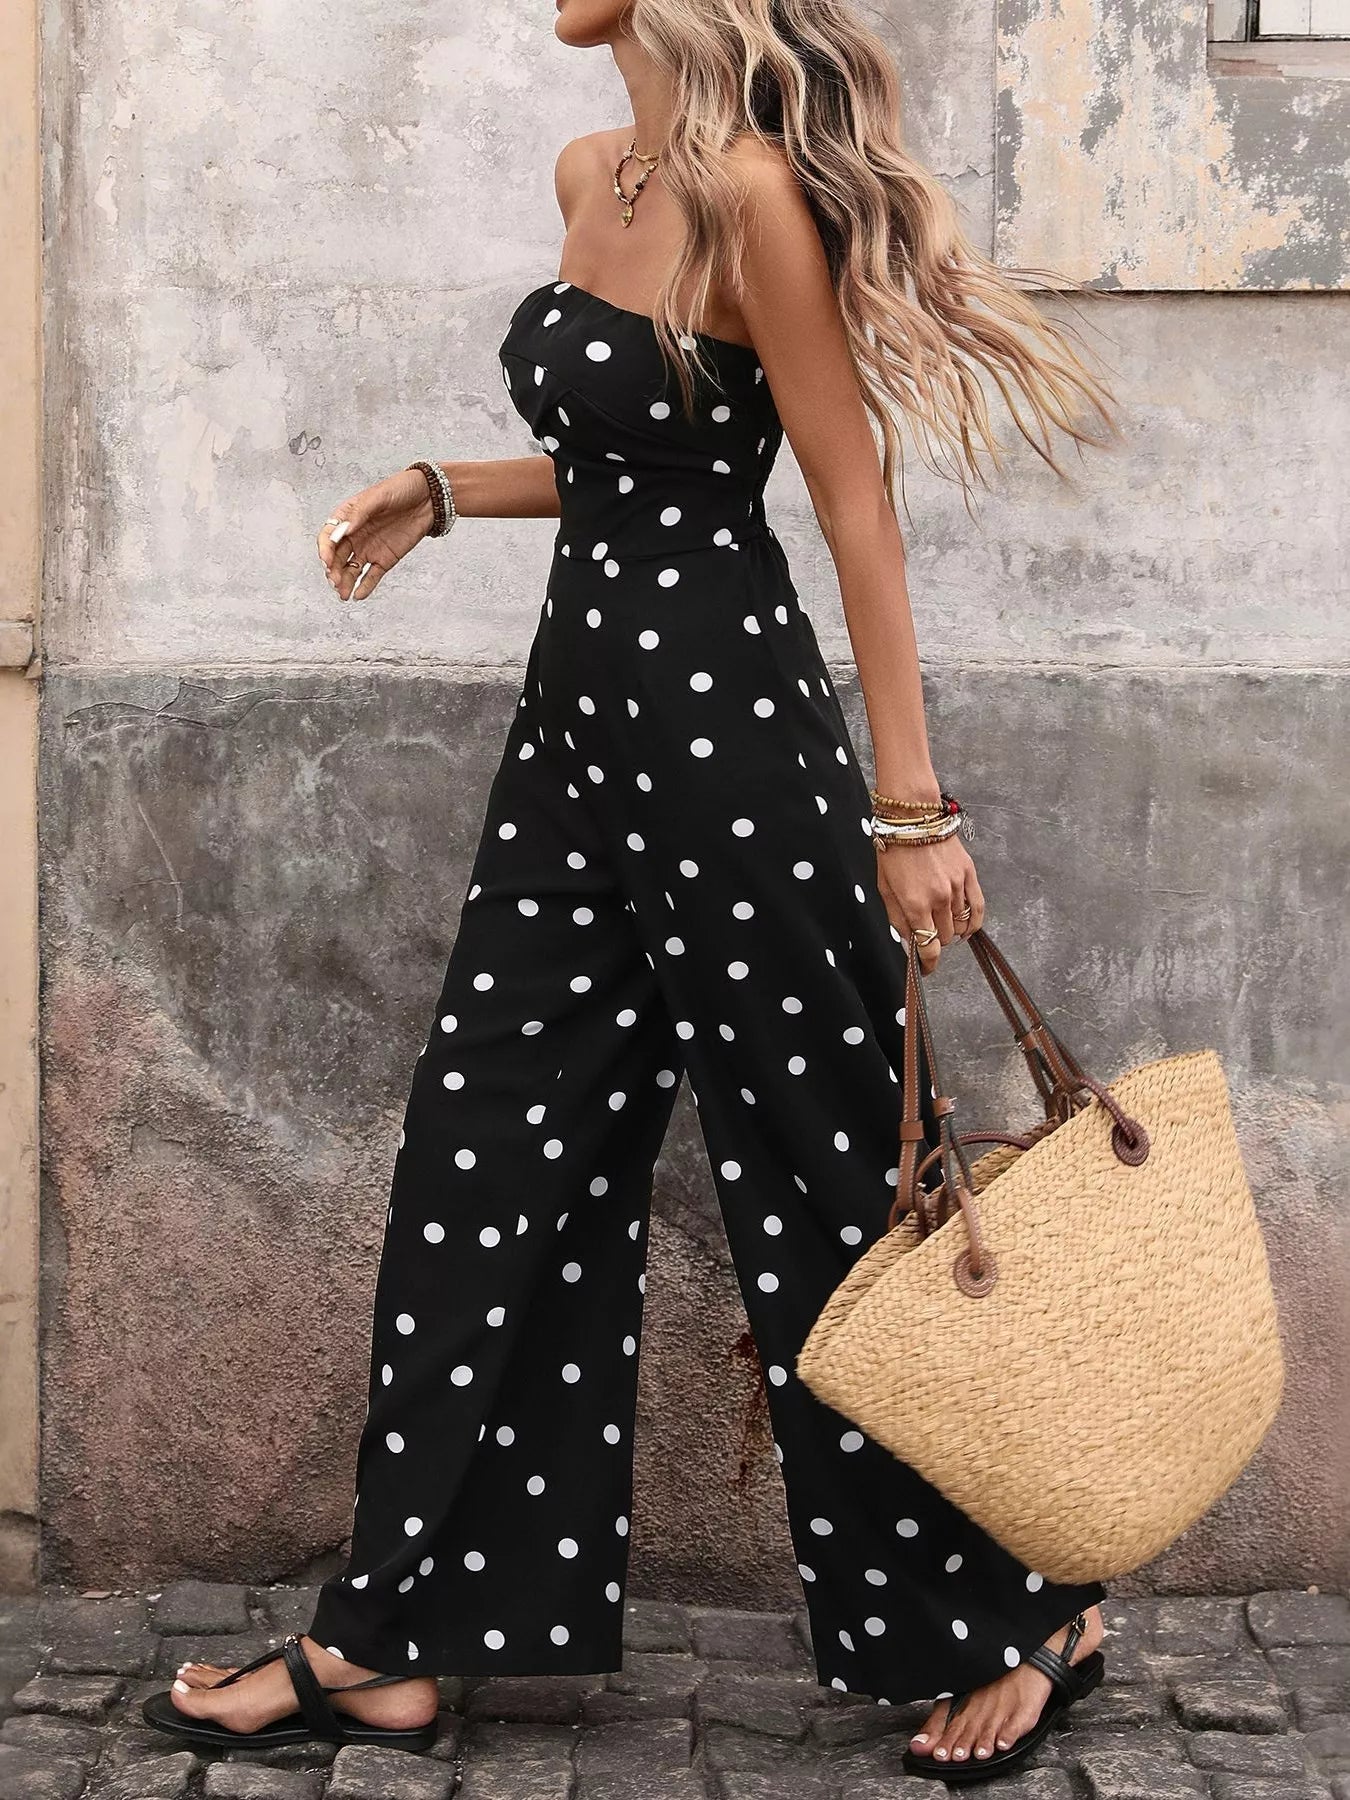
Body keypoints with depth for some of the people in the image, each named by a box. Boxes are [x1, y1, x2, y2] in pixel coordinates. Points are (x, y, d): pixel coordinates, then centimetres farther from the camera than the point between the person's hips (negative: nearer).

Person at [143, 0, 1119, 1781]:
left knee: (823, 1187, 1)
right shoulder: (589, 176, 12)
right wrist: (442, 490, 17)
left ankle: (1021, 1617, 20)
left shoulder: (753, 192, -15)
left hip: (726, 716, -9)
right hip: (583, 709, 9)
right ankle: (393, 1647, 20)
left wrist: (910, 809, -16)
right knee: (487, 1154, 10)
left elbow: (858, 508, -15)